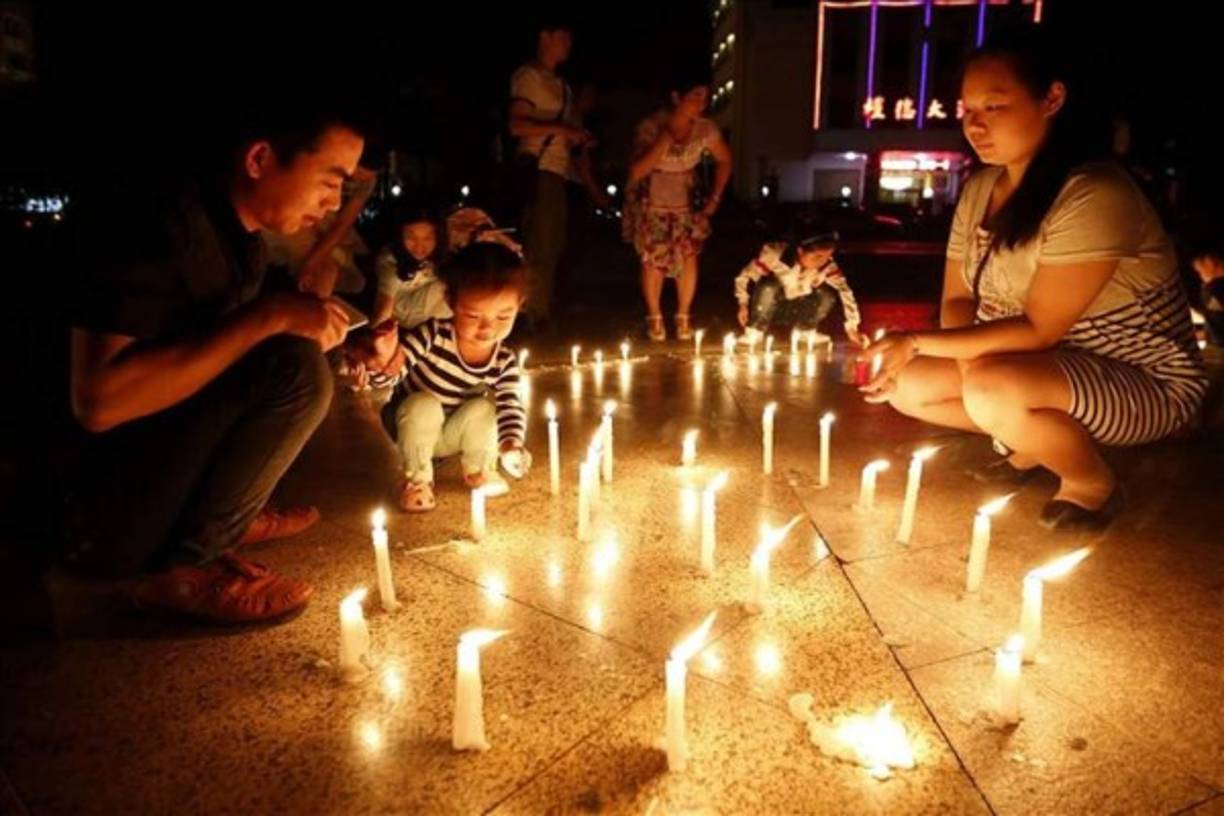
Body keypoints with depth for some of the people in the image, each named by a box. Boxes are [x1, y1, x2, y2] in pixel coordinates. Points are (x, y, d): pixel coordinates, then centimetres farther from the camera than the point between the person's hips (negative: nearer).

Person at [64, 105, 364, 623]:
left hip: (161, 472, 9)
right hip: (92, 514, -9)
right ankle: (183, 566, -14)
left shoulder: (241, 241, 5)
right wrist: (267, 316, -29)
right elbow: (97, 402, -30)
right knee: (294, 366, -24)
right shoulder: (159, 230, -22)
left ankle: (225, 520, 3)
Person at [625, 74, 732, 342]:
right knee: (654, 259, -8)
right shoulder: (651, 126, -23)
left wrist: (715, 198, -2)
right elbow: (636, 172, -31)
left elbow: (724, 161, 4)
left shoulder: (706, 129, -14)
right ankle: (654, 317, 11)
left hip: (684, 201, 2)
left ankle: (683, 317, 6)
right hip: (649, 202, -2)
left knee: (689, 255, -11)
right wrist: (666, 138, -35)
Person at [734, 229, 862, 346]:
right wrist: (743, 304, -28)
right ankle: (754, 332, -17)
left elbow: (844, 291, -26)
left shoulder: (827, 266, -21)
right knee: (769, 284, -34)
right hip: (770, 308, -3)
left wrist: (851, 326, -32)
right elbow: (744, 276, -19)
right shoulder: (775, 253, -29)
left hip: (797, 312, 3)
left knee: (827, 294, -22)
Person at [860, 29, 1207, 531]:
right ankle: (1029, 442, 16)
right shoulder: (978, 190, -1)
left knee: (993, 390, -35)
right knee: (904, 385, -5)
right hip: (1040, 369, 8)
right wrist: (971, 356, -21)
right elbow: (957, 301, 0)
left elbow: (1039, 330, -28)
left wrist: (919, 342, -30)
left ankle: (1093, 482, -4)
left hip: (1145, 383, -7)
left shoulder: (1092, 195, -26)